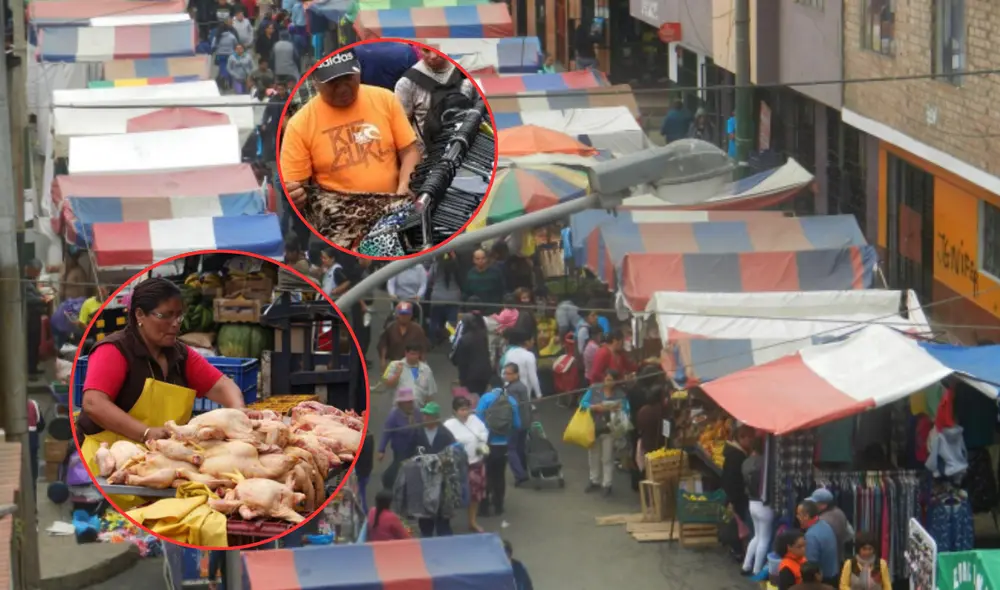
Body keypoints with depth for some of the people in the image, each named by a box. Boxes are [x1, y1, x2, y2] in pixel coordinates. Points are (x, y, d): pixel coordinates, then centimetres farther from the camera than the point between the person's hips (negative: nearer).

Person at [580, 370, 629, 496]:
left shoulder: (620, 394, -6)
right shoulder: (594, 389, -4)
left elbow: (625, 411, -10)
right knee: (593, 456, 15)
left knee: (607, 458, 2)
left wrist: (617, 410, -32)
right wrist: (595, 407, -23)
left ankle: (606, 484, 10)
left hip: (609, 429, -2)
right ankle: (594, 481, 30)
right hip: (593, 428, 2)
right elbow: (583, 403, -7)